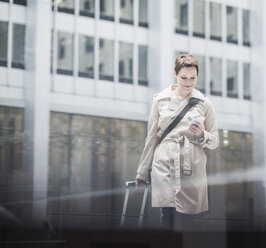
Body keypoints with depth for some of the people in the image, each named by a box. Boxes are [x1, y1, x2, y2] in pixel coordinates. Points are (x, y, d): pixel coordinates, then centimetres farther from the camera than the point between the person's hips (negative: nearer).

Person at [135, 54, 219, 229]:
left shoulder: (204, 103, 9)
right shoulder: (160, 100, 9)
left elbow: (215, 141, 13)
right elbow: (151, 138, 14)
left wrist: (201, 135, -9)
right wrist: (142, 172, 14)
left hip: (192, 168, 0)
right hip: (164, 165, 0)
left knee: (189, 215, -5)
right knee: (167, 215, -10)